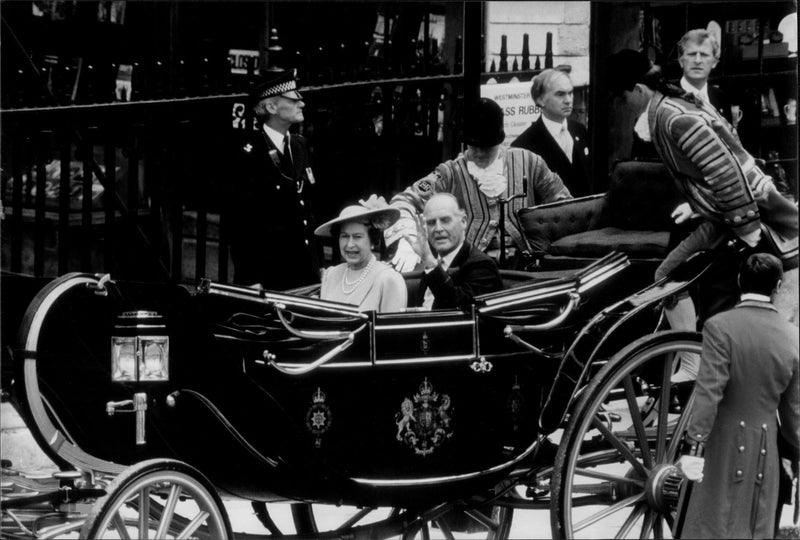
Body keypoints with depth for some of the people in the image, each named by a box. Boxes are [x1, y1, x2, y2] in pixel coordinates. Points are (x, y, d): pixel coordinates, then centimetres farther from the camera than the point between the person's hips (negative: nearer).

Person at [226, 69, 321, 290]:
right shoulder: (250, 153, -11)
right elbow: (240, 222, -14)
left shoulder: (299, 145, 12)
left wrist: (318, 263, 12)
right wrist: (251, 280, -17)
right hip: (268, 272, -6)